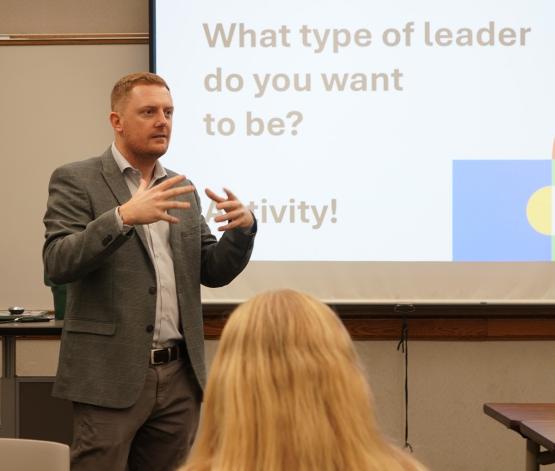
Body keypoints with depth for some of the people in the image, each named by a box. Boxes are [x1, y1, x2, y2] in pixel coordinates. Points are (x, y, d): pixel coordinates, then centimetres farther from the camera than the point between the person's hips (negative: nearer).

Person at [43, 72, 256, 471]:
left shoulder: (182, 190, 15)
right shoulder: (76, 181, -2)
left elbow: (213, 271, 14)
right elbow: (58, 264, -14)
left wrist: (243, 227, -6)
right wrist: (124, 216, -27)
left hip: (179, 377, 5)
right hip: (111, 377, -5)